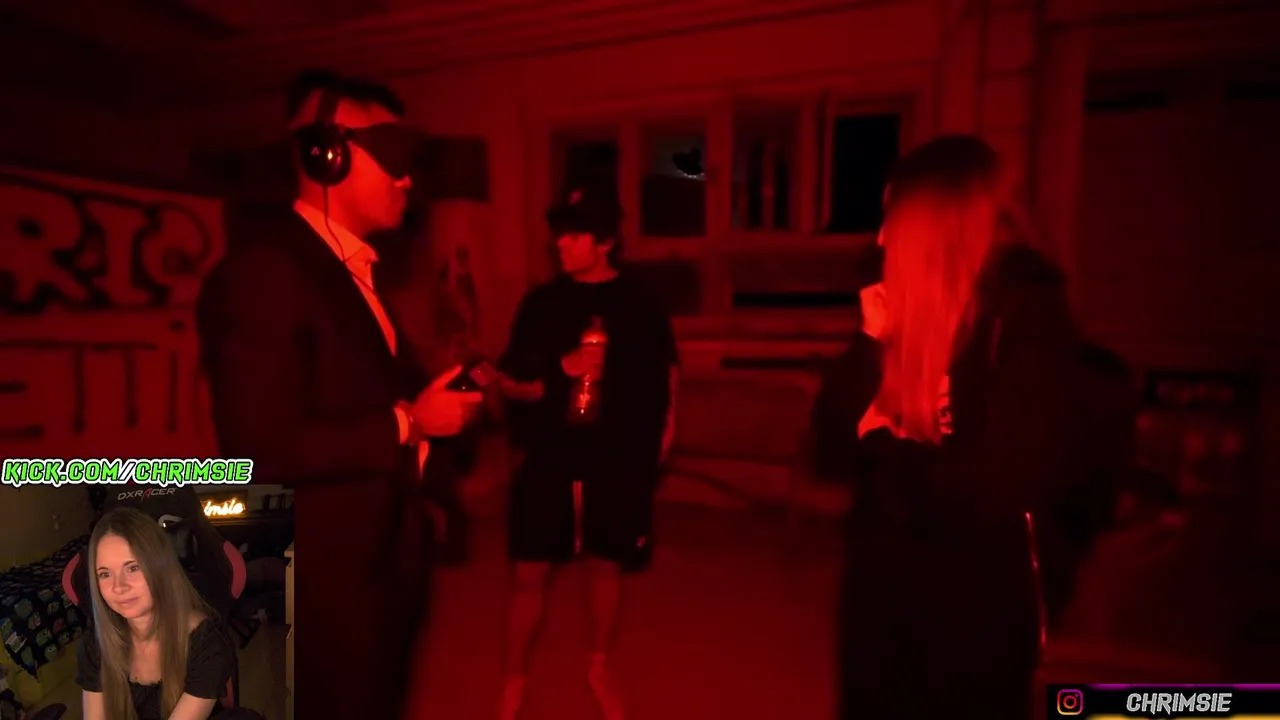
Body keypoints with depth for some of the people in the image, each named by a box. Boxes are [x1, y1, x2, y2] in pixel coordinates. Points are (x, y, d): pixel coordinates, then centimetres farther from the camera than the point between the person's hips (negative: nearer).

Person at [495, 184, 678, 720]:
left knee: (606, 565, 14)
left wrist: (660, 442, 6)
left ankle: (598, 668, 38)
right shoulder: (541, 303, 0)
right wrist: (560, 371, -16)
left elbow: (666, 378, 7)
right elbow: (509, 382, 1)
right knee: (530, 574, 5)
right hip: (549, 461, 1)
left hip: (618, 463, 0)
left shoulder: (640, 305, -2)